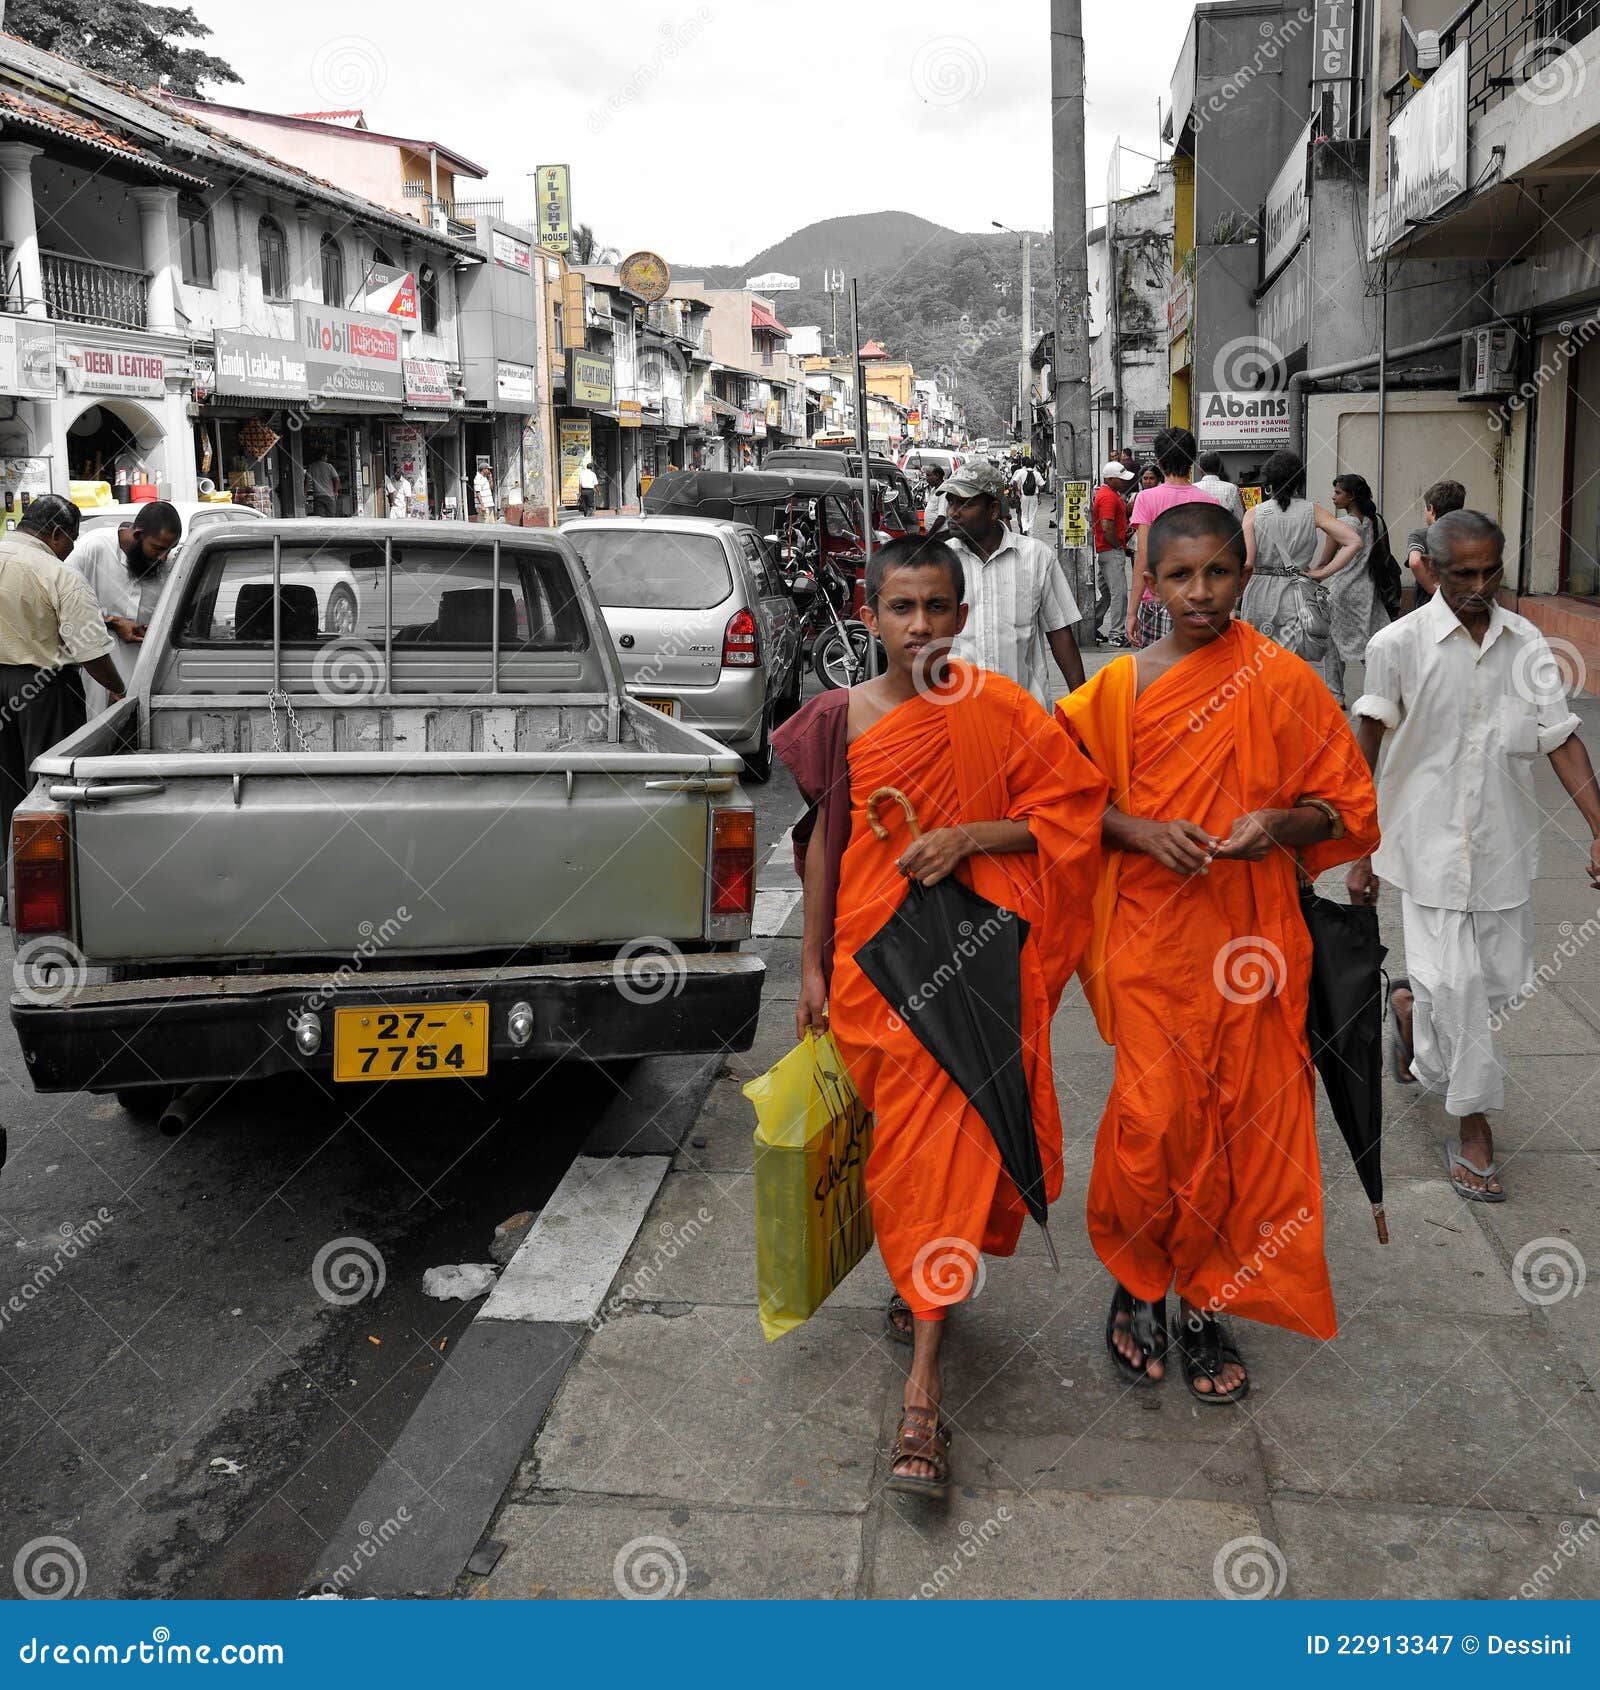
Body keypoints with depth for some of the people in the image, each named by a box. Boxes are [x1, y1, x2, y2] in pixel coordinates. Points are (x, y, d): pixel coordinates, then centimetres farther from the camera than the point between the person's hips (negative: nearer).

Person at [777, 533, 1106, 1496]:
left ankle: (923, 1391, 1)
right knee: (893, 1136, 12)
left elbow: (1073, 807, 1)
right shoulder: (842, 720, 3)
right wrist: (814, 965, 7)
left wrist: (971, 836, -14)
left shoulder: (998, 712, -2)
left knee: (945, 1144, -5)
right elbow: (823, 842, 7)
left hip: (966, 956, -2)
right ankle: (918, 1280, 43)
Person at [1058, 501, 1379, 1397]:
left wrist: (1277, 824, -16)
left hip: (1249, 939, 1)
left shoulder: (1283, 682, -1)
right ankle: (1138, 1283, 24)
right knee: (1155, 1118, -1)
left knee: (1243, 1120, 6)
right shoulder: (1121, 685, 1)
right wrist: (1144, 831, -12)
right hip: (1150, 933, 0)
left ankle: (1208, 1305, 24)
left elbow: (1345, 807, 4)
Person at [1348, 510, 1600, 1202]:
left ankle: (1412, 1004, 41)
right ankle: (1472, 1127, 14)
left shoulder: (1525, 642, 0)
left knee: (1503, 977, 10)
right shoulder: (1399, 644, -10)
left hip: (1503, 840, 4)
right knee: (1456, 982, -3)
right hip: (1431, 840, -4)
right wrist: (1359, 854, -2)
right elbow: (1365, 751, -4)